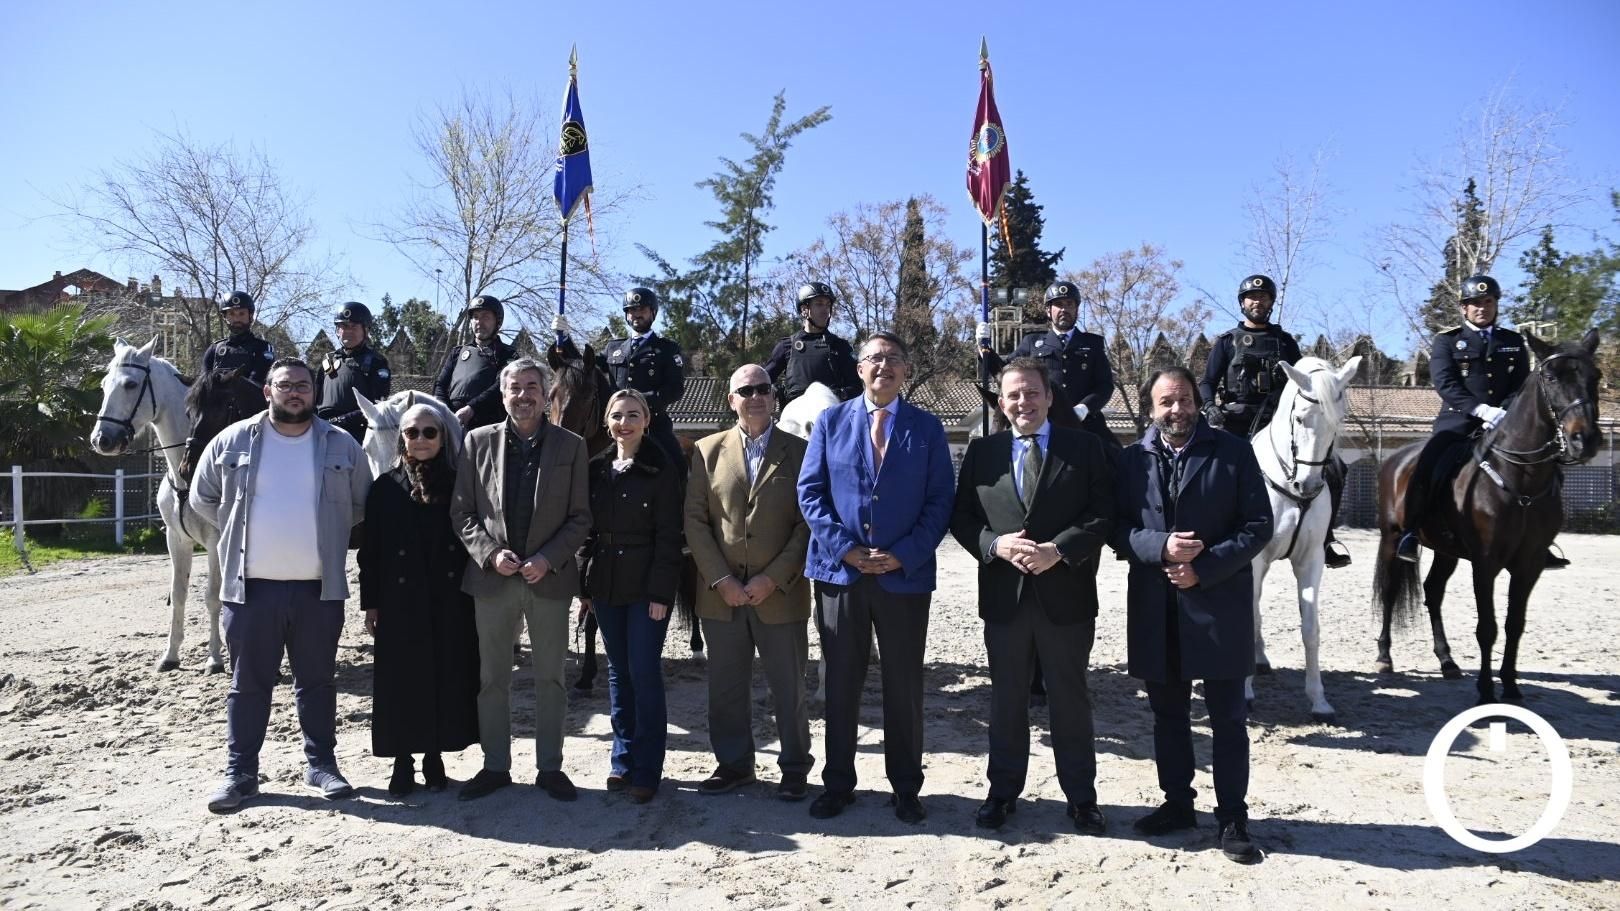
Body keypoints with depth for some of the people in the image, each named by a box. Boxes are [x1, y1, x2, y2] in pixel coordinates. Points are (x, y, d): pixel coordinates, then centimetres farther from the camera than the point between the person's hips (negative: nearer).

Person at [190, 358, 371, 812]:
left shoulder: (341, 445, 3)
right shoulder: (233, 441, 2)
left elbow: (362, 504, 13)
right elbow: (202, 498, 12)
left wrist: (327, 536, 5)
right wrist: (240, 534, 6)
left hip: (319, 588, 1)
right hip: (251, 586, 0)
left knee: (318, 681, 10)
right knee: (248, 683, 8)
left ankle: (321, 763, 22)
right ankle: (239, 771, 19)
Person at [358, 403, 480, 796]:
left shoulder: (457, 485, 3)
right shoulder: (385, 487, 2)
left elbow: (470, 542, 3)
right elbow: (370, 550, 2)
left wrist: (473, 594, -1)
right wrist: (371, 603, -1)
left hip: (450, 602, 1)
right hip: (400, 602, 0)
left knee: (447, 677, 5)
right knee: (402, 680, 4)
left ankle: (435, 756, 20)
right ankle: (403, 761, 17)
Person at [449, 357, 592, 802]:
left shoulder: (571, 446, 2)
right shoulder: (478, 442, 4)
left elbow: (580, 516, 1)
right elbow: (462, 512, 3)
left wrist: (549, 558, -12)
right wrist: (490, 553, -11)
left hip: (550, 578, -1)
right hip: (492, 578, 1)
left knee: (550, 678, 8)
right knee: (492, 678, 9)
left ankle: (550, 767, 20)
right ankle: (495, 766, 22)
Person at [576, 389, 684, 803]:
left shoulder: (659, 470, -6)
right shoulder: (596, 469, 9)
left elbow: (668, 535, -9)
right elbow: (586, 529, 11)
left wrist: (661, 592, -14)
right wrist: (583, 584, 6)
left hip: (645, 586, -5)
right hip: (606, 585, 5)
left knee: (645, 674, -3)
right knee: (618, 672, 12)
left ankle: (647, 769, 6)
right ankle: (624, 758, 23)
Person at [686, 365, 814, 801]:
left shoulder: (798, 451, 1)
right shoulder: (708, 451, 6)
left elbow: (807, 523, -2)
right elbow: (695, 519, 3)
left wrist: (774, 578, -11)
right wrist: (720, 579, -7)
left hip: (780, 594, -2)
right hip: (721, 593, 2)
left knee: (789, 687, 7)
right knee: (726, 686, 11)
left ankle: (795, 767, 23)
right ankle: (733, 763, 27)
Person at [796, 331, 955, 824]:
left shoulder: (927, 427, 4)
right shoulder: (831, 421, 5)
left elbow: (940, 501, 0)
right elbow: (810, 492, 1)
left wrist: (904, 555, -12)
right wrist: (845, 548, -11)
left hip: (905, 575, 0)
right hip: (840, 571, 1)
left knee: (904, 685, 9)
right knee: (841, 683, 9)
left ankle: (906, 786, 23)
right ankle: (838, 782, 23)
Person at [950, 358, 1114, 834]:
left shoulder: (1085, 448, 0)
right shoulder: (982, 452, 6)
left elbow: (1102, 514, -5)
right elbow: (961, 517, 4)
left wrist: (1058, 550, -18)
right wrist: (995, 544, -14)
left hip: (1066, 593, -1)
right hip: (1003, 594, 2)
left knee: (1071, 698, 10)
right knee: (1006, 698, 13)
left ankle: (1081, 796, 24)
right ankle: (1003, 790, 26)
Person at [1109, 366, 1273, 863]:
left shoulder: (1235, 452, -1)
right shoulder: (1132, 458, 5)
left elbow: (1258, 526, -4)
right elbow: (1117, 528, 3)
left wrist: (1204, 569, -15)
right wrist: (1160, 546, -16)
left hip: (1219, 605, -2)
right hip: (1155, 608, 3)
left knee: (1228, 716, 5)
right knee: (1167, 714, 14)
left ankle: (1232, 816, 17)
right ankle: (1177, 803, 28)